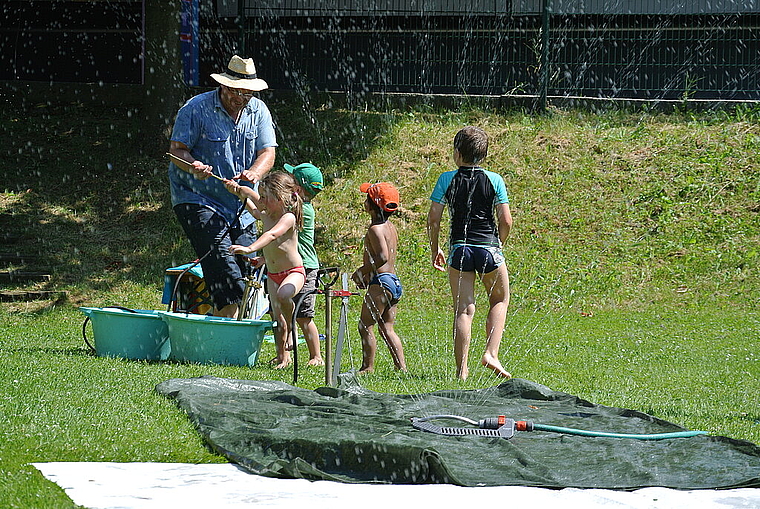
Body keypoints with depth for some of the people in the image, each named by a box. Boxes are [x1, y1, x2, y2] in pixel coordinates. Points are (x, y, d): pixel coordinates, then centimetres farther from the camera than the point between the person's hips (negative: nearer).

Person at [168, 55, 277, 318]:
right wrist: (193, 166, -30)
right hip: (197, 200, -5)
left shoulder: (258, 111, 5)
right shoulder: (196, 108, -8)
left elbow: (267, 152, 0)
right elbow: (177, 149, -8)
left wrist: (254, 172, -22)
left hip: (240, 205, 6)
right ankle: (229, 317, -23)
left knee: (248, 263, 1)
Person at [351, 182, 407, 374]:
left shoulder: (376, 229, -14)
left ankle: (368, 367, -2)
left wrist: (362, 271, -14)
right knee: (387, 328, 12)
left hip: (381, 282, -10)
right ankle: (401, 366, 8)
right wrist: (367, 275, 17)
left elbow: (382, 257, -24)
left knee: (365, 326, -3)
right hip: (395, 281, 10)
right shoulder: (391, 228, 15)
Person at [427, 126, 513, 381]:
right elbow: (506, 221, -4)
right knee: (500, 300, 20)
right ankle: (491, 353, 4)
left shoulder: (447, 179, -1)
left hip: (459, 249, 0)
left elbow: (433, 219, -3)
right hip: (489, 249, 0)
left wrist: (435, 249, 10)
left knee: (463, 310, 4)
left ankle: (462, 370, 0)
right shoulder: (494, 180, -1)